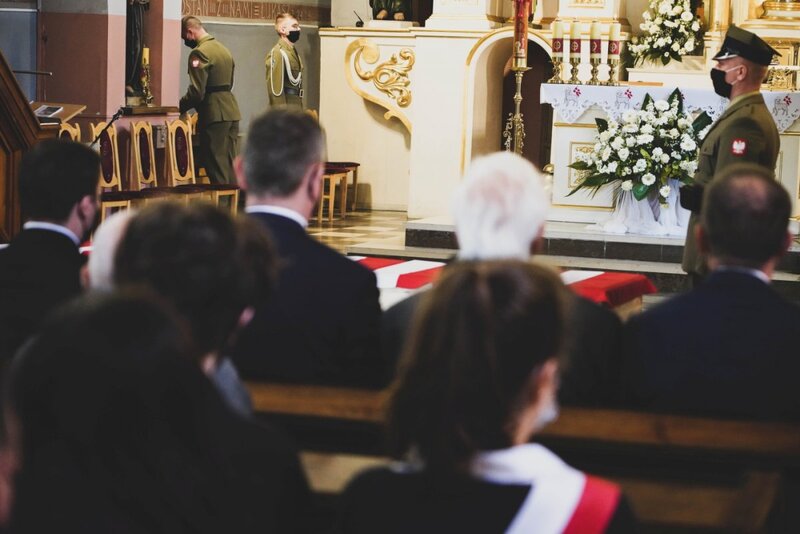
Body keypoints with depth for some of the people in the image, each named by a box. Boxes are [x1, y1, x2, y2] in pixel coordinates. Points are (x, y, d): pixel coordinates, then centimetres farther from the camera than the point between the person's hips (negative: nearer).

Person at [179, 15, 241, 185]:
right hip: (232, 112, 9)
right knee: (230, 164, 11)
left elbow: (196, 91, -18)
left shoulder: (199, 53, -12)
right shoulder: (223, 49, 17)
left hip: (214, 114, -9)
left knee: (216, 165, -5)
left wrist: (180, 108, -4)